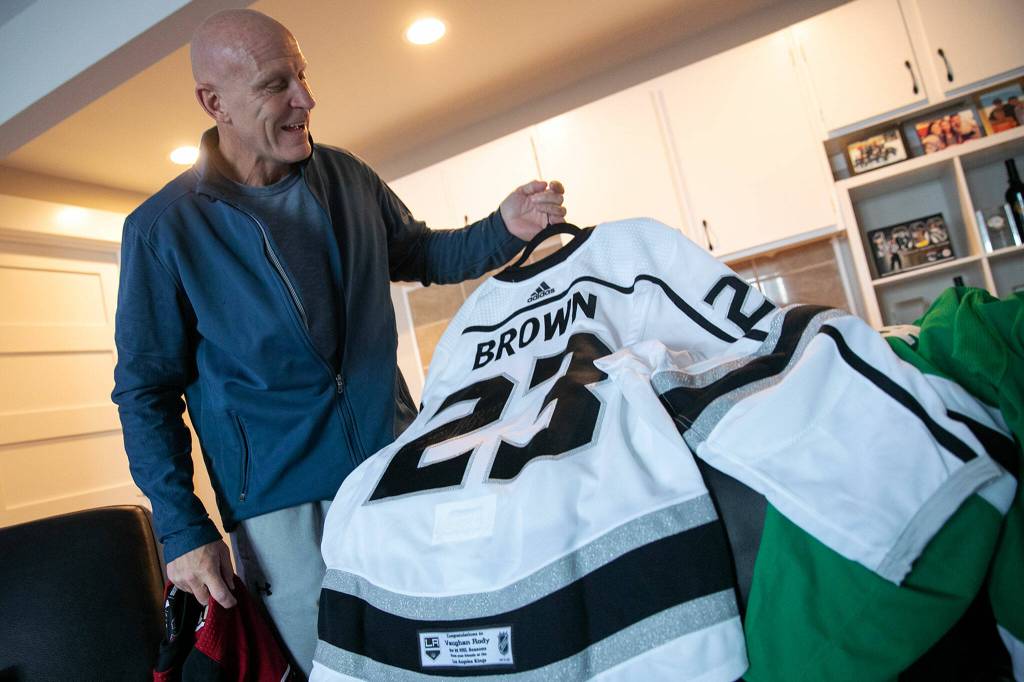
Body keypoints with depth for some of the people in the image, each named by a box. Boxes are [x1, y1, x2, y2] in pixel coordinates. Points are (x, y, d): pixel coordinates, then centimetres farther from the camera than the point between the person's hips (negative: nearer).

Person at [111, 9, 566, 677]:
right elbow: (146, 391, -2)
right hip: (281, 507, -3)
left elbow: (422, 254, 17)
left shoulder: (347, 177, 3)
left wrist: (505, 229, -2)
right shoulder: (163, 227, -7)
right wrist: (182, 529, -6)